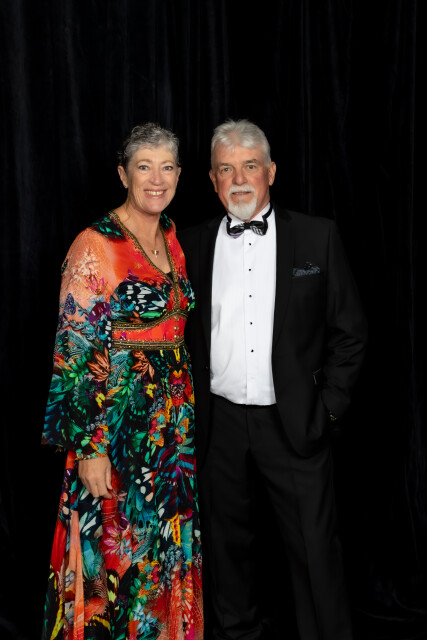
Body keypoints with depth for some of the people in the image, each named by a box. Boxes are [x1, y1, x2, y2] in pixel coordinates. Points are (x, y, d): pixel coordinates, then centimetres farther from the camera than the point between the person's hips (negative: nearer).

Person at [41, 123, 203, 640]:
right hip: (118, 417, -7)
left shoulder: (171, 236, 8)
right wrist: (88, 448, -17)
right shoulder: (95, 245, -14)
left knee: (169, 540, 17)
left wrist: (185, 406, 15)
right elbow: (75, 351, -15)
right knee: (116, 543, 6)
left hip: (174, 417, 7)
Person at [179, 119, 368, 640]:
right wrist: (188, 411, 3)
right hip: (218, 423, 3)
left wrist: (329, 406, -4)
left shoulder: (318, 237, -1)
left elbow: (349, 329, 1)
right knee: (227, 542, 17)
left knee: (315, 548, 5)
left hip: (294, 422, -2)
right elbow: (180, 333, 9)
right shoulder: (192, 245, 5)